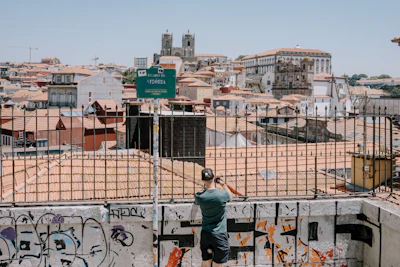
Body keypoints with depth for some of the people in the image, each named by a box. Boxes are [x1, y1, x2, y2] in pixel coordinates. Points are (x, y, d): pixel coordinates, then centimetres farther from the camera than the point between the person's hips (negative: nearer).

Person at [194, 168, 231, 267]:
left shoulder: (199, 197, -10)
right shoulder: (222, 195, -16)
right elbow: (229, 195, 10)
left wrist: (206, 186, 23)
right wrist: (223, 184, 23)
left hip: (205, 234, 3)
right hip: (219, 235, -3)